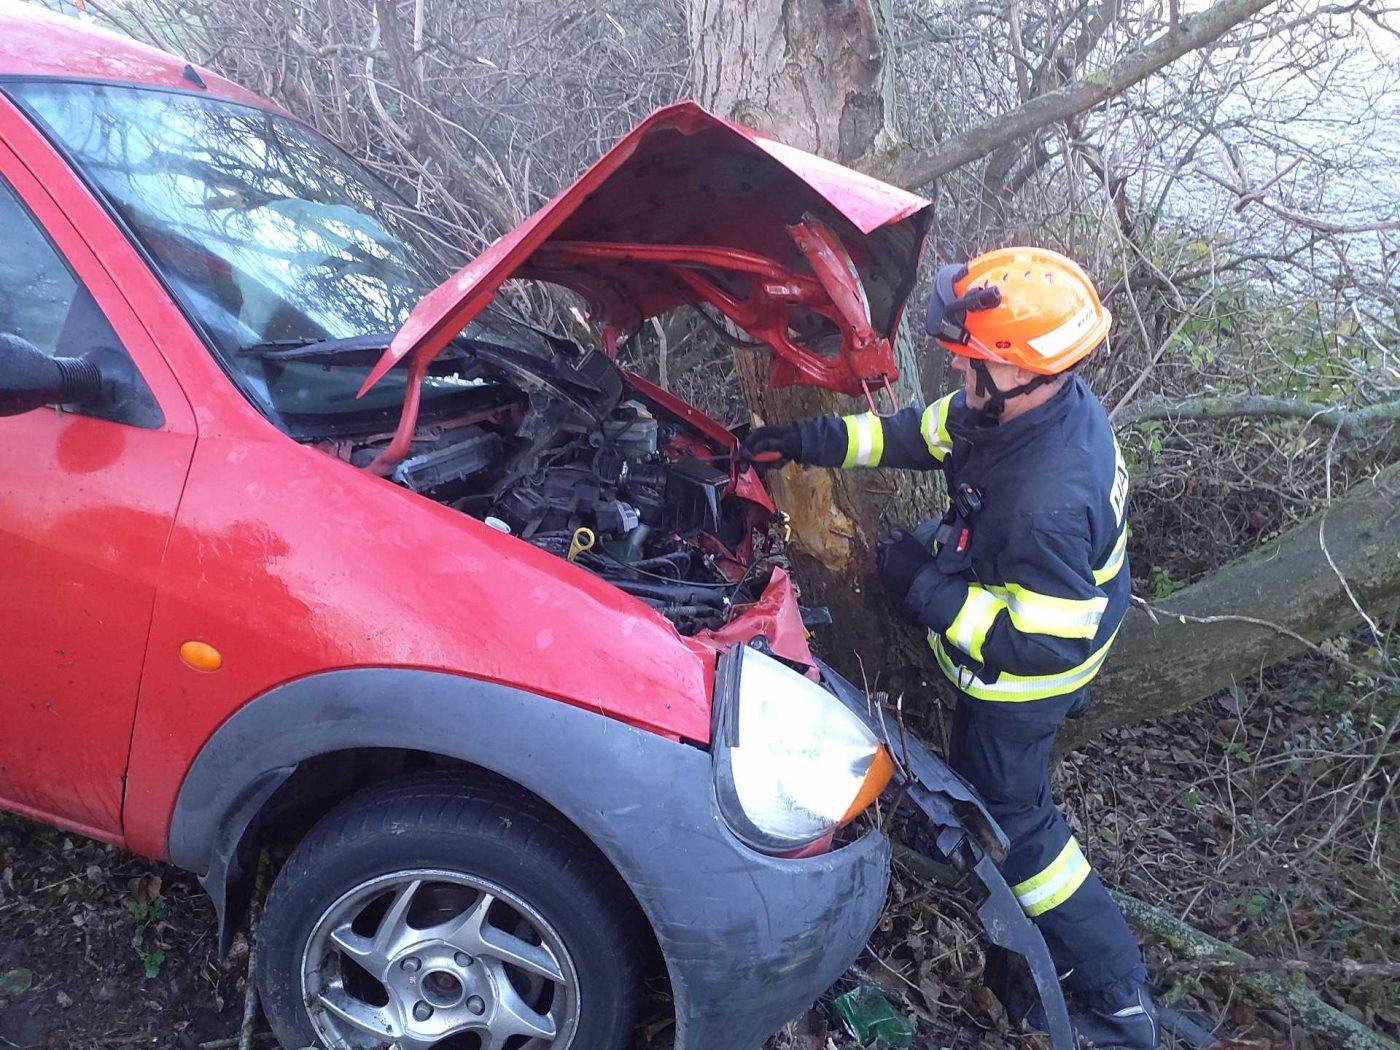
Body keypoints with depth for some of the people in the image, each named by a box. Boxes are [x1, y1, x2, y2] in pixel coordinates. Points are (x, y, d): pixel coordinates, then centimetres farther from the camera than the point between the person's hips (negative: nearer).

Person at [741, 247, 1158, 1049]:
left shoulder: (1050, 500, -43)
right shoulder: (1042, 399, -15)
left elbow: (1041, 645, -36)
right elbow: (923, 433, -2)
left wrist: (924, 585, -29)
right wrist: (809, 442, -6)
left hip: (1022, 680, -9)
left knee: (1009, 816, 9)